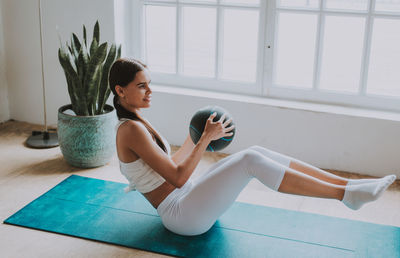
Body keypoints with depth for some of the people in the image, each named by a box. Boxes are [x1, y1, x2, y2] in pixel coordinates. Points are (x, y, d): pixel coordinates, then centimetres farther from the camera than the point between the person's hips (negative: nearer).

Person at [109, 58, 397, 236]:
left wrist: (194, 138, 26)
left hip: (188, 197, 9)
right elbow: (178, 177, -20)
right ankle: (346, 194, -21)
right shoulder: (132, 129, -17)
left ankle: (348, 183, -10)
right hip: (182, 215, -9)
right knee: (250, 159, -25)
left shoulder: (136, 123, 12)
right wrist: (206, 138, -16)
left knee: (257, 151, -7)